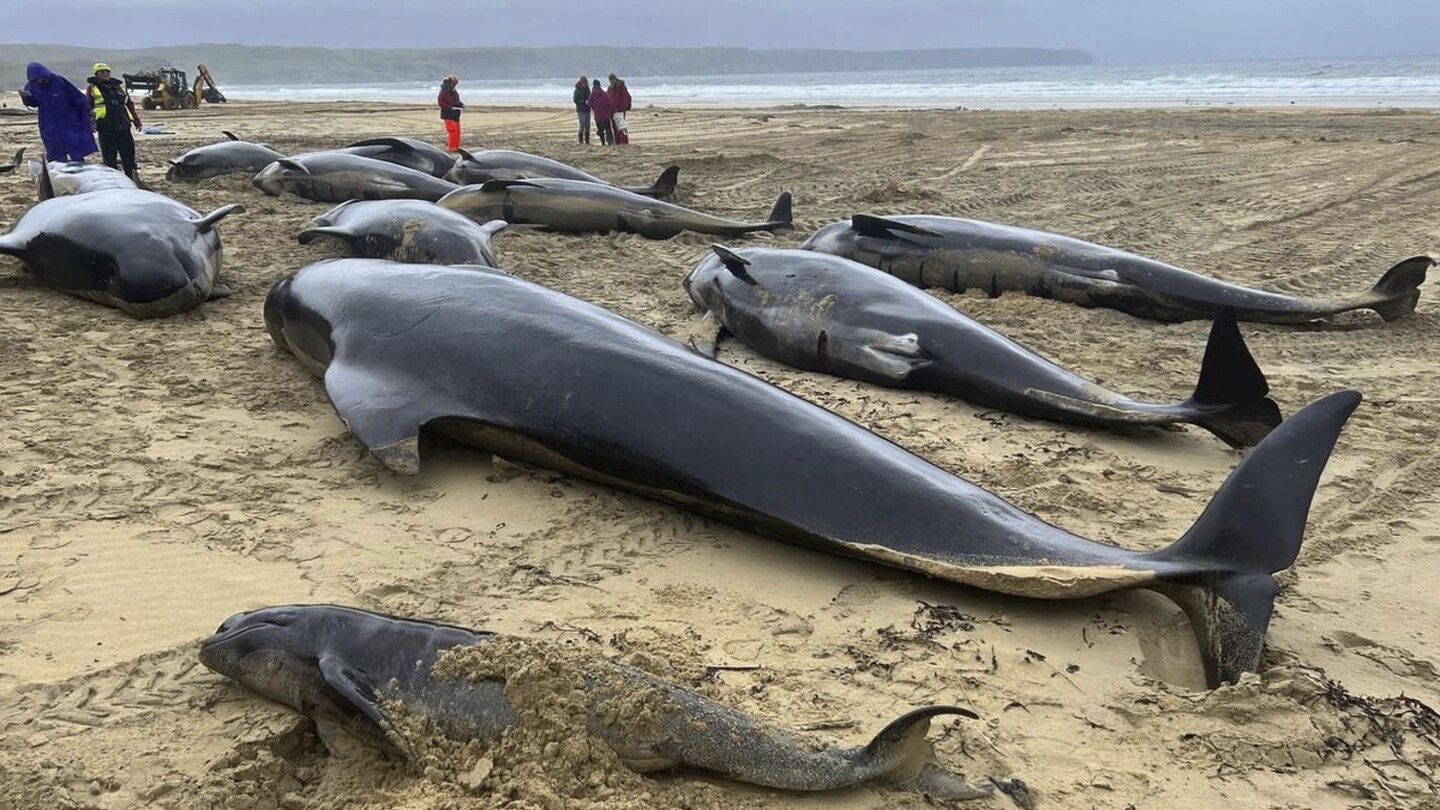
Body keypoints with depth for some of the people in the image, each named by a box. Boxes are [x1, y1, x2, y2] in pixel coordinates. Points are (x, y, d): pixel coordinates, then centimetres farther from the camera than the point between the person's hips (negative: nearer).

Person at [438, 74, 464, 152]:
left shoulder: (454, 91, 13)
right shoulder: (444, 90, -13)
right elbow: (440, 101, -17)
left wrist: (461, 104, 5)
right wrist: (449, 107, -23)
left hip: (455, 114, 9)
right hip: (448, 115, -9)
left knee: (457, 131, 10)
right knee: (452, 131, -12)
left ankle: (456, 146, 18)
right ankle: (452, 147, -8)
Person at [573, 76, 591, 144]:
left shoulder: (587, 89, 11)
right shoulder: (577, 90, -6)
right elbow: (576, 100, -11)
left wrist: (589, 101, -1)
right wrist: (584, 101, -20)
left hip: (587, 110, 6)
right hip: (581, 110, -6)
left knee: (588, 126, 4)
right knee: (582, 125, -12)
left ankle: (587, 140, 10)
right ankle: (581, 140, -4)